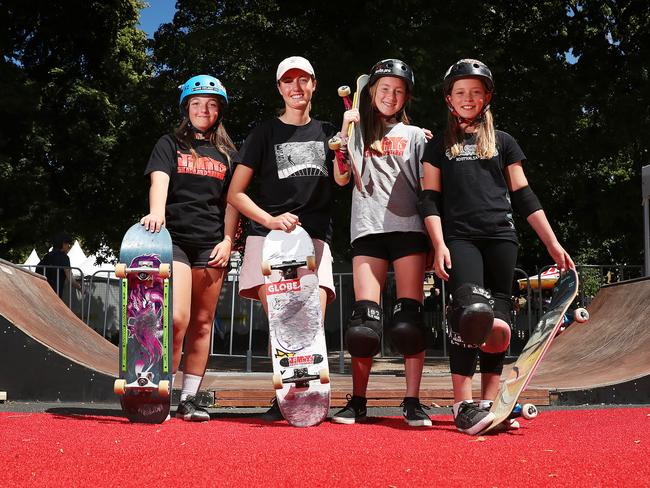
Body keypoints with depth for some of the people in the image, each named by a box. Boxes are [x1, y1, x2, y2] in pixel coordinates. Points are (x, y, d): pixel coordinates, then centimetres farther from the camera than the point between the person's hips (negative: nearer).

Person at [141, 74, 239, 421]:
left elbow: (231, 201, 13)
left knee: (202, 323, 4)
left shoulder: (228, 154, 18)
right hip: (175, 237, -3)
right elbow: (159, 179, -7)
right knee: (177, 318, -17)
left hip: (211, 244, 3)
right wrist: (156, 211, -27)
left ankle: (189, 399, 11)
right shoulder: (170, 144, 11)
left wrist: (227, 241, 0)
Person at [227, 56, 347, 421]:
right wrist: (270, 219, -8)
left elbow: (341, 178, -1)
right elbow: (235, 194, 7)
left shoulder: (326, 132, 19)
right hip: (268, 236, -1)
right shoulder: (265, 133, 13)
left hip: (315, 238, 2)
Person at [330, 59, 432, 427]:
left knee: (410, 321, -7)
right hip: (368, 230, 0)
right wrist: (345, 132, -4)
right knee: (364, 321, -7)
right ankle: (358, 402, 3)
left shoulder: (415, 135, 17)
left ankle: (413, 402, 0)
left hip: (409, 229, 0)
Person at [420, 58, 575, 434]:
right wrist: (439, 244, -5)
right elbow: (430, 199, 9)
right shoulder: (439, 146, 16)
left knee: (499, 316, -3)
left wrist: (552, 243, 8)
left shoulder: (503, 141, 17)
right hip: (459, 238, -2)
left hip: (500, 236, 2)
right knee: (470, 309, -21)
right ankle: (463, 404, -23)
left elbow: (523, 196, 14)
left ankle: (489, 404, 1)